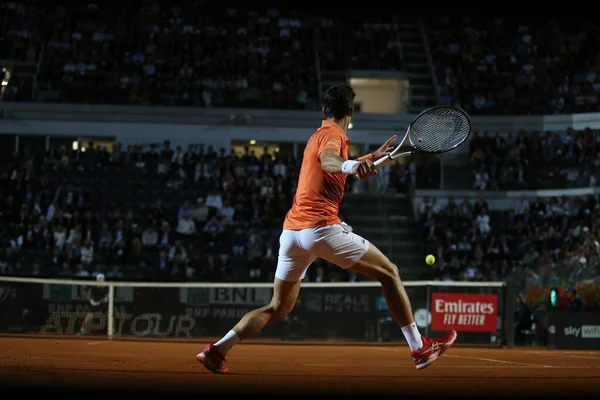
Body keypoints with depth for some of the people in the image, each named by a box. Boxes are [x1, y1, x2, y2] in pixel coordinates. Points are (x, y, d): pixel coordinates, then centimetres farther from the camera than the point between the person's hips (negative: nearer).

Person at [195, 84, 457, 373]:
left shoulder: (319, 135, 24)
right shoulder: (332, 135, -3)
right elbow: (329, 162, -28)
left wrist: (373, 157, 53)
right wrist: (353, 165, -48)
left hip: (291, 230, 9)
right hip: (322, 227, -8)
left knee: (277, 308, 14)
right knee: (389, 274, 5)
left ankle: (217, 349, -2)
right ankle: (419, 348, 4)